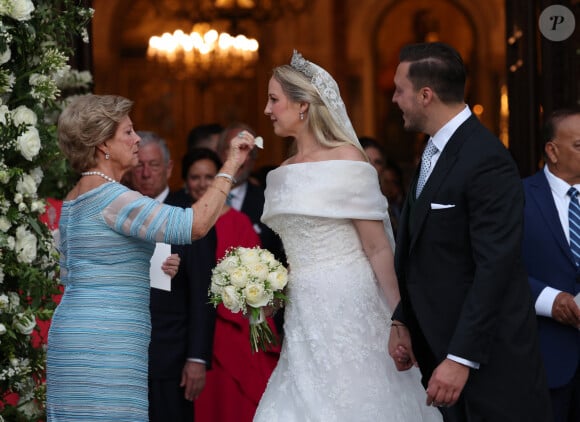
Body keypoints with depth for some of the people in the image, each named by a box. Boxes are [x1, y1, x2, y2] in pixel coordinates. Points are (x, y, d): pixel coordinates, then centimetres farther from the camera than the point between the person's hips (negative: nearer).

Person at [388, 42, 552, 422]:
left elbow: (495, 267, -22)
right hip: (440, 345, 8)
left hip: (488, 357, -8)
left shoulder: (486, 160, -18)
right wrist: (401, 321, 6)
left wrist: (461, 359, -23)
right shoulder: (433, 153, 11)